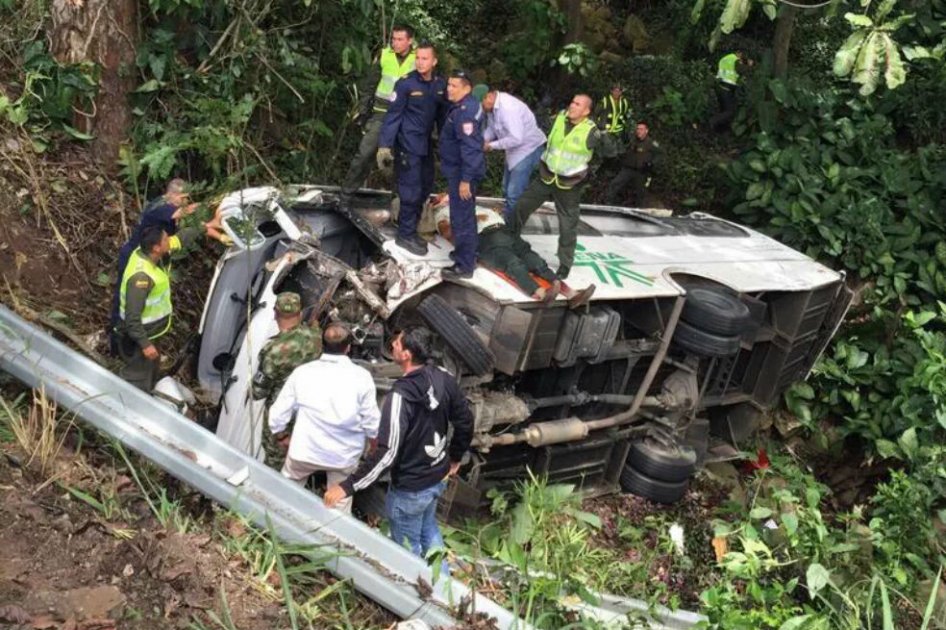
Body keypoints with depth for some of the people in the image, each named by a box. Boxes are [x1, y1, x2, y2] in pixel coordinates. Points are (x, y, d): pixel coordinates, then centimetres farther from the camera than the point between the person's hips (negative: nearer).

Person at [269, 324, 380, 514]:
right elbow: (371, 421, -8)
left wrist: (280, 436, 15)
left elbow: (278, 413, -4)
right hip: (344, 456, 0)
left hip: (304, 451, 0)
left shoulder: (302, 372, -9)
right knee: (340, 506, 17)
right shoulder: (361, 377, -13)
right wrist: (374, 440, 13)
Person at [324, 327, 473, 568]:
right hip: (439, 476, 8)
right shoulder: (444, 378, -10)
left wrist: (347, 487, -28)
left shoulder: (402, 396, -31)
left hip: (410, 487, -7)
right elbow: (465, 422, 2)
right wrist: (455, 458, 19)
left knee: (407, 547, 16)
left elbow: (387, 453, -32)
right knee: (428, 528, 31)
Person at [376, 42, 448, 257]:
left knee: (425, 187, 15)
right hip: (408, 144, -7)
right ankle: (405, 235, 9)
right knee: (411, 190, -4)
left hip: (426, 143, 7)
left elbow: (443, 115, 10)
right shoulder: (405, 84, -16)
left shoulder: (440, 84, 0)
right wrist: (384, 145, -18)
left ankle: (408, 227, 32)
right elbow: (393, 116, -14)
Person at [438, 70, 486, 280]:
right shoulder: (465, 105, 6)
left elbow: (470, 148, -29)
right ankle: (467, 253, 39)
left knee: (461, 218, -3)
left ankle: (464, 266, 5)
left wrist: (465, 179, -27)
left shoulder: (465, 112, -26)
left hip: (462, 172, -11)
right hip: (459, 170, 11)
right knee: (466, 215, 23)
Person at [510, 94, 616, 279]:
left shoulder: (590, 131, -18)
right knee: (521, 206, 14)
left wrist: (606, 141, -38)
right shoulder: (560, 117, -4)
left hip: (569, 185, -5)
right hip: (546, 177, 5)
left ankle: (565, 264, 17)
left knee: (568, 227, 2)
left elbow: (610, 152, -19)